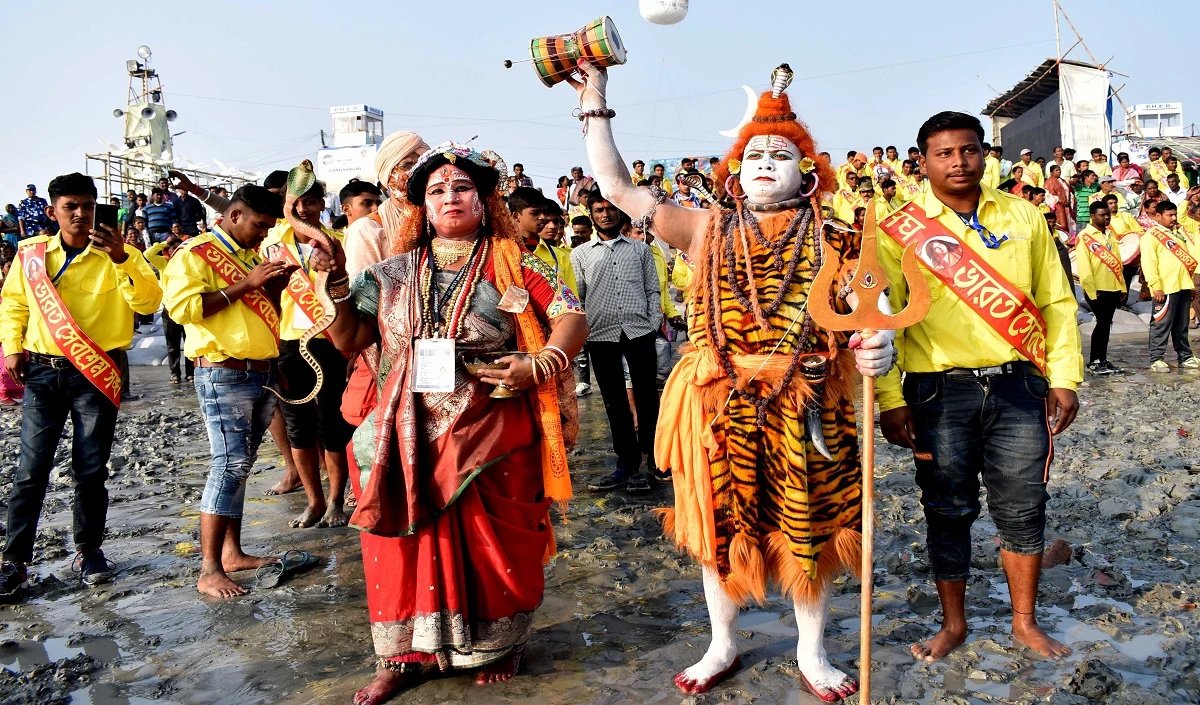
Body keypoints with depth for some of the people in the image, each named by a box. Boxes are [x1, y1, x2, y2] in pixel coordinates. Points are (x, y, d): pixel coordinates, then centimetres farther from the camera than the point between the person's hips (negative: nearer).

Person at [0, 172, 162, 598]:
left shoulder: (119, 255, -1)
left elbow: (149, 302, -15)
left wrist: (121, 259, -26)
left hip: (97, 375, -1)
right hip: (41, 372, 1)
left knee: (91, 470, 5)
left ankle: (89, 551, 21)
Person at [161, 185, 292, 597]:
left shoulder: (251, 256, 19)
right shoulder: (195, 254, -5)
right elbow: (181, 306, -20)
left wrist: (275, 286, 6)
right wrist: (245, 285, -18)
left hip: (262, 373, 8)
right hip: (224, 373, -8)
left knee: (242, 463, 10)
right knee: (230, 464, -13)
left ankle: (233, 552, 17)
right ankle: (209, 571, -9)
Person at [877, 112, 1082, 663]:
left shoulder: (1023, 217, 7)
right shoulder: (900, 232, -1)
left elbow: (1056, 302, 9)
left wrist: (1063, 377, 3)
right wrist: (889, 399, -8)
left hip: (1017, 386, 2)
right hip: (939, 391, -2)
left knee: (1023, 508, 8)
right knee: (949, 510, 8)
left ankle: (1024, 621, 28)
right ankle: (953, 622, 27)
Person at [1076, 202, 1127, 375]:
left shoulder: (1110, 234, 15)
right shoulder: (1084, 237, -7)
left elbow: (1117, 262, 18)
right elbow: (1084, 267, -13)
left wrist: (1122, 288, 14)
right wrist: (1091, 291, -17)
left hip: (1113, 289, 7)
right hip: (1097, 290, -7)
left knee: (1106, 324, 9)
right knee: (1103, 323, -6)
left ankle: (1102, 359, 16)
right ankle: (1094, 362, 3)